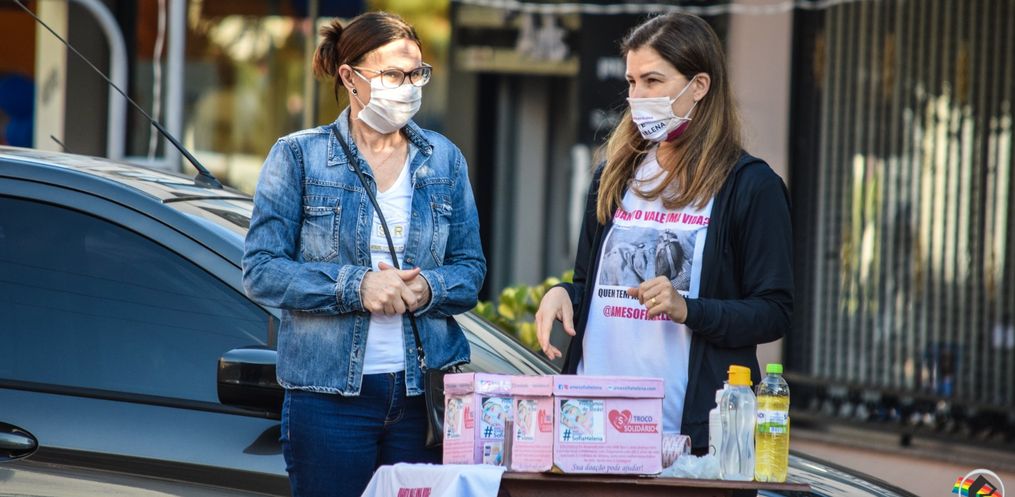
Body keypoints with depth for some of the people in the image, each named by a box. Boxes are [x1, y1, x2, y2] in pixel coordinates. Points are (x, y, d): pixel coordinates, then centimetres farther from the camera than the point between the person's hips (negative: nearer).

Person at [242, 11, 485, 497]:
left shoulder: (444, 160, 11)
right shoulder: (298, 156, 1)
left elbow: (471, 270, 11)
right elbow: (261, 271, -5)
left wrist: (429, 288, -12)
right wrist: (355, 286, -17)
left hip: (425, 387, 3)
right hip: (329, 390, -3)